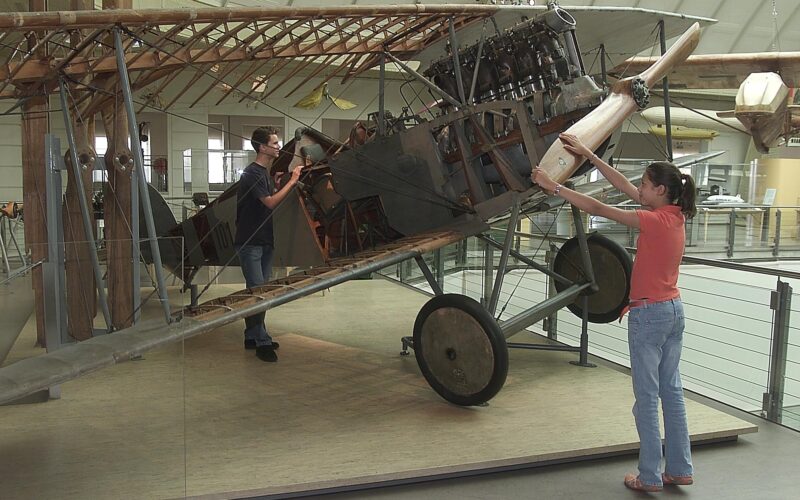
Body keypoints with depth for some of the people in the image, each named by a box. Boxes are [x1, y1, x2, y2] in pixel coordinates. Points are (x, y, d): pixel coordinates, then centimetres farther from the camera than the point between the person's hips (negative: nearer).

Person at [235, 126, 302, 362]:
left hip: (264, 241, 9)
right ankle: (262, 342, -8)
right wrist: (292, 181, -16)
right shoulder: (252, 173, -14)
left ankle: (252, 337, 20)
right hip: (250, 242, -9)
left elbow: (273, 197, 14)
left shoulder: (265, 172, 15)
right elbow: (270, 202, -20)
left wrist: (291, 178, 6)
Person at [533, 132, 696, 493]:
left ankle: (650, 477, 10)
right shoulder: (674, 216, 5)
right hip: (673, 311, 9)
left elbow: (597, 209, -19)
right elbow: (626, 189, 10)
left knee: (647, 398, 1)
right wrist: (589, 155, 11)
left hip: (649, 315, -9)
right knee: (671, 391, 15)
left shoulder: (657, 221, -19)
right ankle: (679, 469, 24)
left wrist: (553, 186, -14)